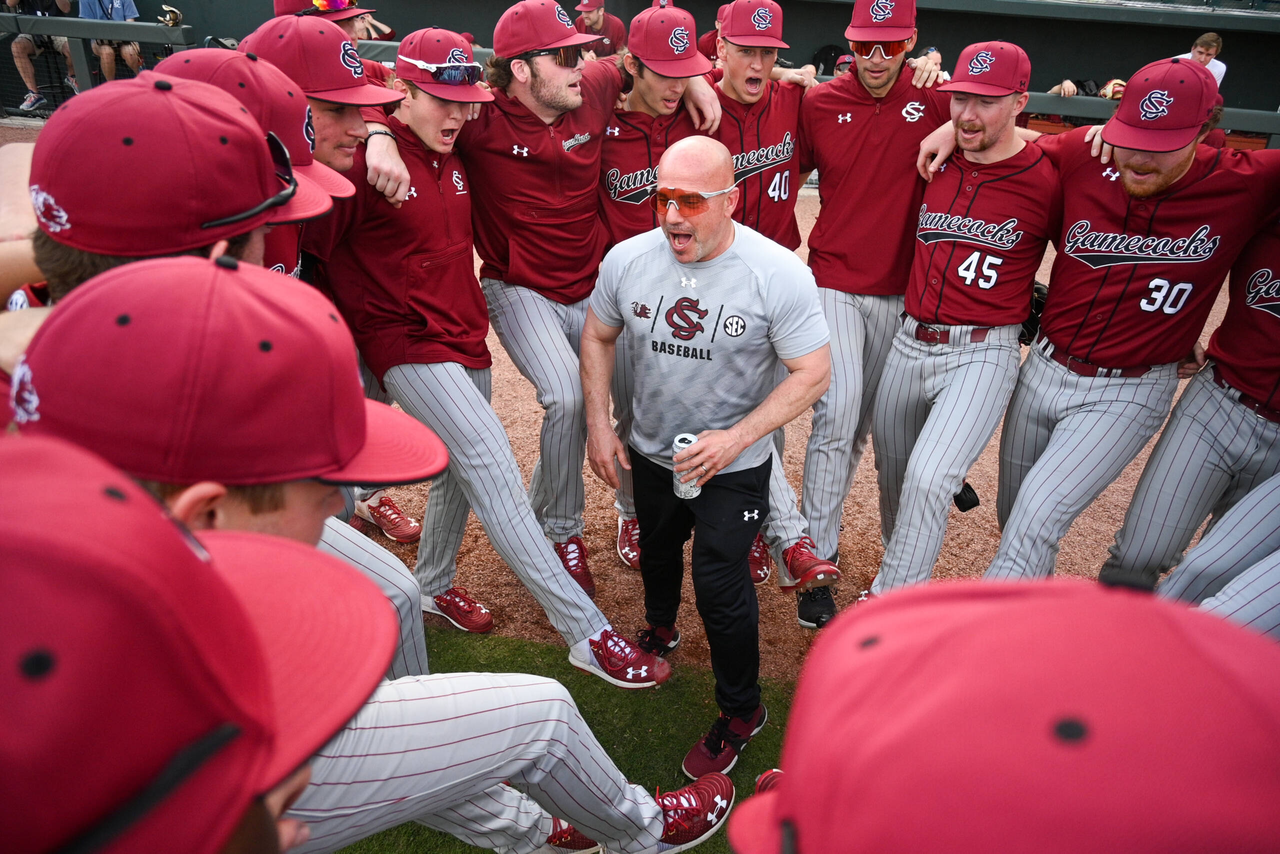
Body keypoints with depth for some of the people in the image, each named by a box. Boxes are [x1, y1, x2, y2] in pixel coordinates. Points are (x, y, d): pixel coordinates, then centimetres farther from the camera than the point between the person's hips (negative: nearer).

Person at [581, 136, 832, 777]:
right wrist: (599, 425, -1)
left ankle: (741, 712, 22)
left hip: (734, 466, -4)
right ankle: (659, 630, 59)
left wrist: (735, 439, -26)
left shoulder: (780, 274, -22)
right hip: (651, 453, 5)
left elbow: (813, 372, -18)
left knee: (720, 583, -4)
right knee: (657, 551, 26)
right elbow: (597, 336, 4)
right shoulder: (628, 259, -12)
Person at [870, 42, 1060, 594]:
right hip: (909, 342, 5)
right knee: (893, 475, 16)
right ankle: (900, 577, 41)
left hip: (982, 353, -5)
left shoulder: (1046, 183, -7)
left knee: (926, 481, -20)